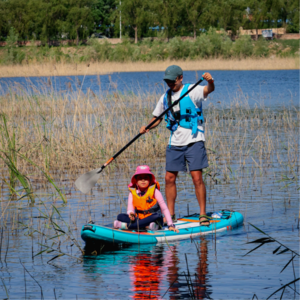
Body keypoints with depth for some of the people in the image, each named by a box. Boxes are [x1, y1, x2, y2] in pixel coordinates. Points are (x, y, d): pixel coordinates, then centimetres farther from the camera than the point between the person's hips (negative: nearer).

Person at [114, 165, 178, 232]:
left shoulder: (154, 191, -3)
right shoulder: (132, 193, 5)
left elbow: (164, 209, -7)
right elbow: (130, 209, -3)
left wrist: (170, 225, -16)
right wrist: (130, 213, -29)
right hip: (138, 219, 2)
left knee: (157, 216, -37)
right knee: (120, 216, -16)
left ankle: (127, 225, -34)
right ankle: (146, 226, -35)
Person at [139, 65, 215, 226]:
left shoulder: (191, 91, -5)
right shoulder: (165, 97, 12)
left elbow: (209, 90, -23)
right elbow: (157, 118, 19)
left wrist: (210, 82, -47)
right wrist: (147, 127, -1)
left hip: (194, 141, -5)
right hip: (175, 143, 5)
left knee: (197, 178, -9)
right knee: (169, 178, 3)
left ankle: (203, 214, -2)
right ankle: (170, 215, 11)